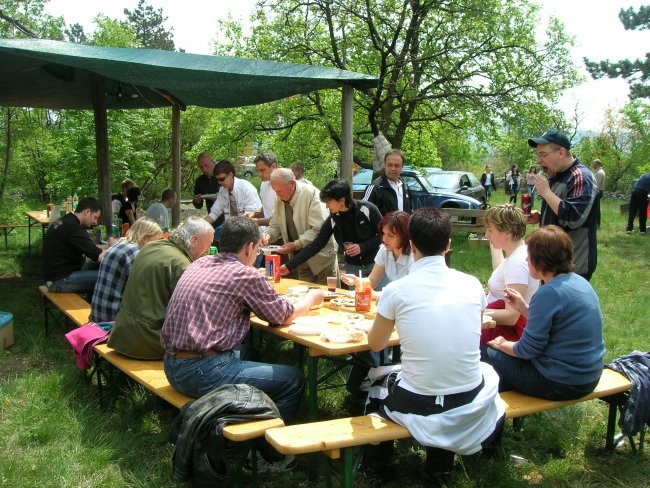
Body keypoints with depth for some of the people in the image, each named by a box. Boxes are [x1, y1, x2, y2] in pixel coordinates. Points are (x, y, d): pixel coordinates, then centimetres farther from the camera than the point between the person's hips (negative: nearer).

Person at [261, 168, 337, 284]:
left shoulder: (311, 193, -16)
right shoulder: (280, 200, 5)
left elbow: (319, 230, -21)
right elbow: (275, 226, 14)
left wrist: (295, 245, -24)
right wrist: (268, 235, -8)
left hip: (321, 259, -6)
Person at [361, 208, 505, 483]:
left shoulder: (396, 291, -14)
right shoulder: (472, 285, -5)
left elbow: (375, 345, 3)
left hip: (417, 407, -2)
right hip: (471, 406, 2)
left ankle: (375, 462, 45)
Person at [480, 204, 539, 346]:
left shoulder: (517, 263, -24)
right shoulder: (517, 252, 6)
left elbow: (511, 316, -27)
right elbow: (499, 270, 32)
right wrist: (493, 245, 29)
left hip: (511, 328, -11)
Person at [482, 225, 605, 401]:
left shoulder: (548, 293, -24)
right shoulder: (579, 281, 3)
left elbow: (527, 350, -18)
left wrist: (501, 345, 1)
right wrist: (523, 307, 7)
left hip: (563, 384, -9)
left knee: (487, 354, 6)